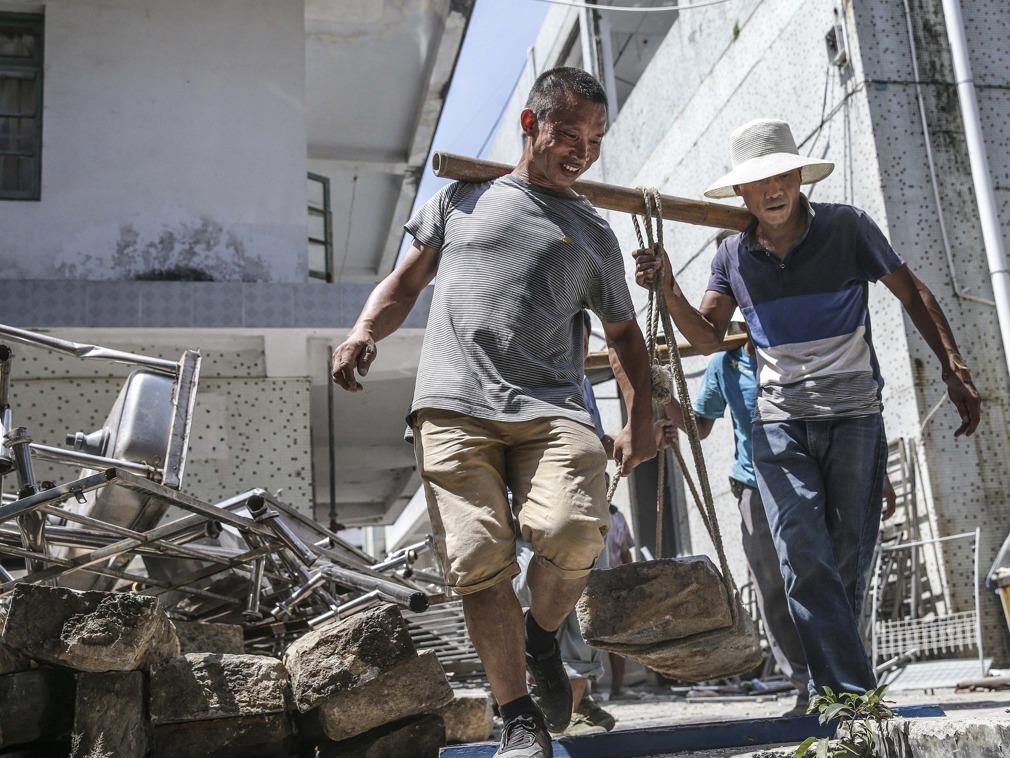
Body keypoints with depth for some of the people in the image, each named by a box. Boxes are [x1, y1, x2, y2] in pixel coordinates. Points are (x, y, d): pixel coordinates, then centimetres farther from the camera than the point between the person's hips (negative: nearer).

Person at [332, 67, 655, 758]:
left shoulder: (595, 235, 22)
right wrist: (365, 331, 2)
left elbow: (624, 334, 25)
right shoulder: (464, 196, 20)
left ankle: (542, 636, 8)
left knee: (574, 531, -25)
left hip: (550, 408, 1)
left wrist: (642, 417, 10)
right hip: (454, 408, 0)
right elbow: (406, 281, 23)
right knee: (479, 562, -13)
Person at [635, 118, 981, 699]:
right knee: (805, 558, -13)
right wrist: (669, 289, -10)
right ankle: (853, 691, -10)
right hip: (779, 422, 1)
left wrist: (954, 368, -4)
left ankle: (838, 686, 18)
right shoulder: (734, 255, 7)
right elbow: (709, 337, 7)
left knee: (848, 563, 3)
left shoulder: (847, 227, 0)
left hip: (854, 417, -1)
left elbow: (913, 293, 6)